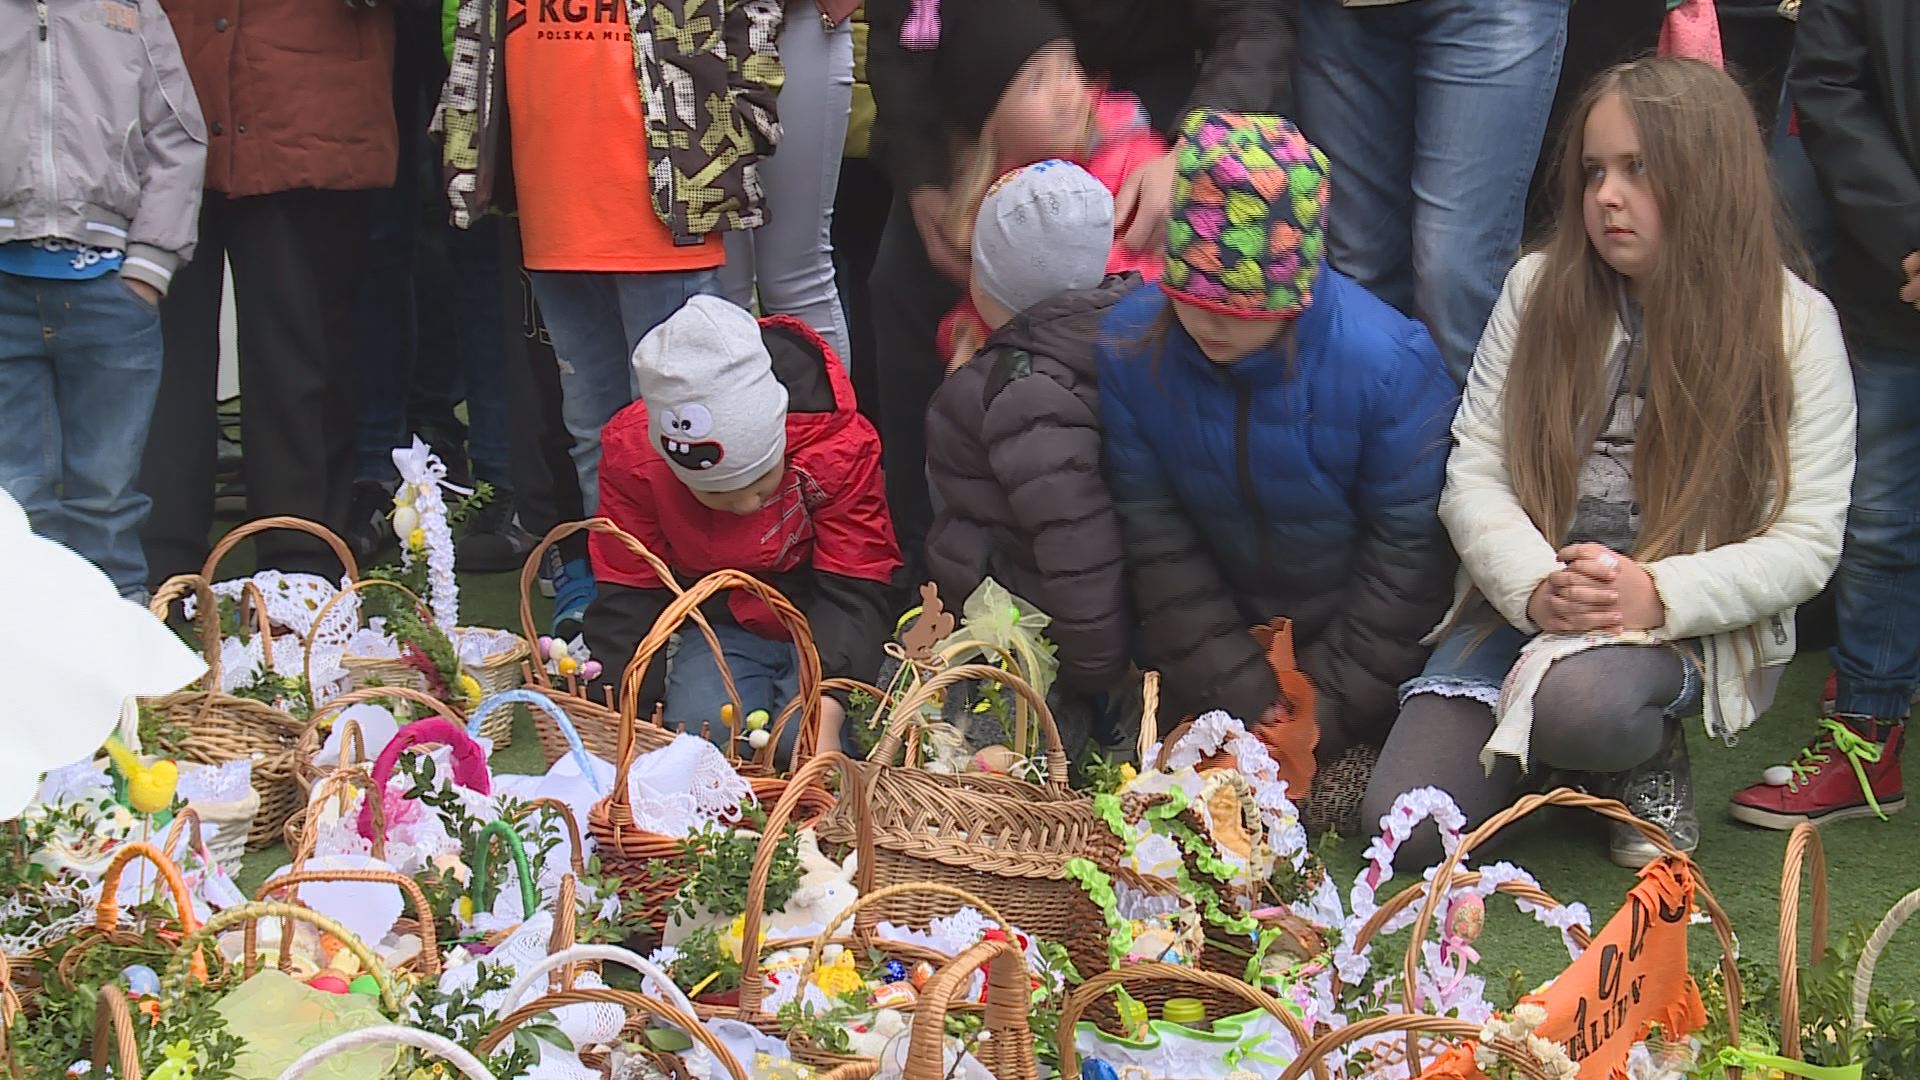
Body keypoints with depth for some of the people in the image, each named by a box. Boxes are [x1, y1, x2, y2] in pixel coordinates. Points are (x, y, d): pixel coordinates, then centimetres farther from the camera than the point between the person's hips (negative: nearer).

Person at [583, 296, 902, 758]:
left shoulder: (839, 441, -25)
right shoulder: (632, 452, -19)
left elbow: (851, 592, -22)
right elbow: (628, 597, -12)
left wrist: (826, 714, -36)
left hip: (819, 624, -1)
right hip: (722, 628, 2)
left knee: (801, 736, -27)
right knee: (699, 725, -27)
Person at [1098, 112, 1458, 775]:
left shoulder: (1389, 360, -24)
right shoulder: (1127, 346, -16)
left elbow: (1405, 548, -14)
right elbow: (1156, 544, -10)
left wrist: (1328, 709, -15)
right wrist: (1244, 702, -14)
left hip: (1352, 639, -2)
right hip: (1222, 633, 3)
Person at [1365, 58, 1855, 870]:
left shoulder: (1793, 325, -4)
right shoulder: (1540, 289, 3)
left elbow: (1806, 544, -6)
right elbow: (1475, 475, -1)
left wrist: (1659, 594, -22)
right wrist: (1536, 587, -21)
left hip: (1690, 623, -3)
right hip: (1525, 604, 3)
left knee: (1580, 699, -37)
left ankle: (1652, 757, 0)